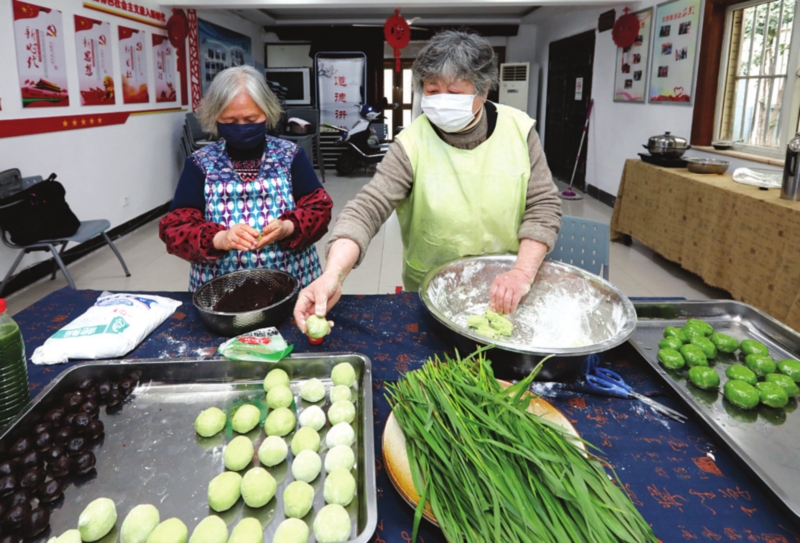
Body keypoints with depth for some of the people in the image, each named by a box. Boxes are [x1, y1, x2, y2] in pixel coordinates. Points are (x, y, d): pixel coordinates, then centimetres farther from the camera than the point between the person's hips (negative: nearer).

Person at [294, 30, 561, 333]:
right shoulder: (412, 145, -14)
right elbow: (367, 209, -22)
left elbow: (543, 206, -6)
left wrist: (523, 272, -20)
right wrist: (333, 276, -39)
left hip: (505, 294, 1)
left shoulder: (518, 130, -8)